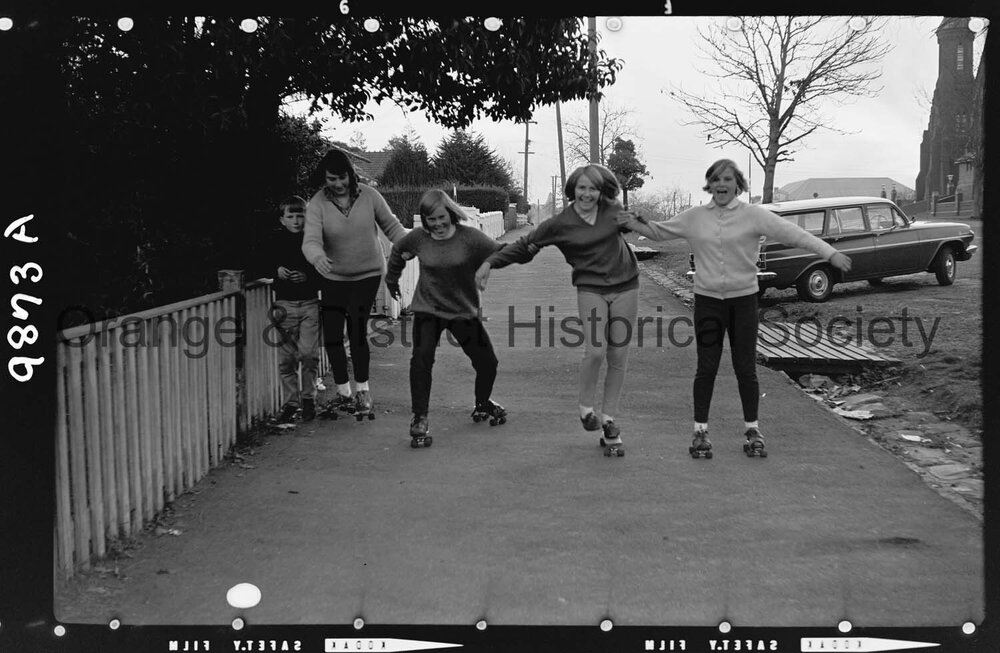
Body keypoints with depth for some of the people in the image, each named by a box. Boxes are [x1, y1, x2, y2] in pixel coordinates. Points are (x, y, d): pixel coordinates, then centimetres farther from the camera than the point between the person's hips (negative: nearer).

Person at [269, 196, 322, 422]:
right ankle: (290, 402, 13)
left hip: (309, 303, -2)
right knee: (286, 357, 3)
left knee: (309, 353, -9)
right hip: (285, 303, 2)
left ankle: (309, 398, 9)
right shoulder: (277, 242, 6)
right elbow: (268, 266, 11)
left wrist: (307, 276, -16)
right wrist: (277, 271, -9)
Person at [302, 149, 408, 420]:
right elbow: (311, 241, -26)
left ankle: (362, 392, 3)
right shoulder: (317, 204, -13)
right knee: (331, 334, 2)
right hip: (334, 276, 2)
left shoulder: (369, 195, -10)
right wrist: (318, 257, -49)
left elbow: (391, 226, 1)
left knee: (357, 329, -11)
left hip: (367, 274, -2)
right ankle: (343, 392, 19)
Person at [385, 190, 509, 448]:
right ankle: (419, 419, -11)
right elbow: (397, 252, 16)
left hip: (464, 311, 0)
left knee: (487, 362, 5)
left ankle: (482, 404, 37)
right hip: (428, 309, 0)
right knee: (421, 358, -20)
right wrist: (392, 279, 27)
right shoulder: (418, 238, -5)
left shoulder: (469, 237, -13)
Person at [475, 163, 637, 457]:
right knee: (596, 351, -20)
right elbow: (524, 245, 1)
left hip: (624, 288, 3)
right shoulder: (561, 223, -4)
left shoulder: (613, 210, 2)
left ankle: (608, 421, 13)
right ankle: (586, 408, 5)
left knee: (618, 358, 2)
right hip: (591, 289, -3)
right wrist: (491, 262, -3)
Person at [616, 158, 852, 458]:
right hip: (707, 299, 1)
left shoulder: (753, 215, -5)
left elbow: (793, 233, -12)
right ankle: (700, 431, 13)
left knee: (746, 368, 4)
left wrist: (831, 254, -18)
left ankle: (752, 430, 19)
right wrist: (635, 223, -1)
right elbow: (659, 232, 16)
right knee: (706, 368, 3)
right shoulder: (694, 217, 3)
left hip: (743, 298, -1)